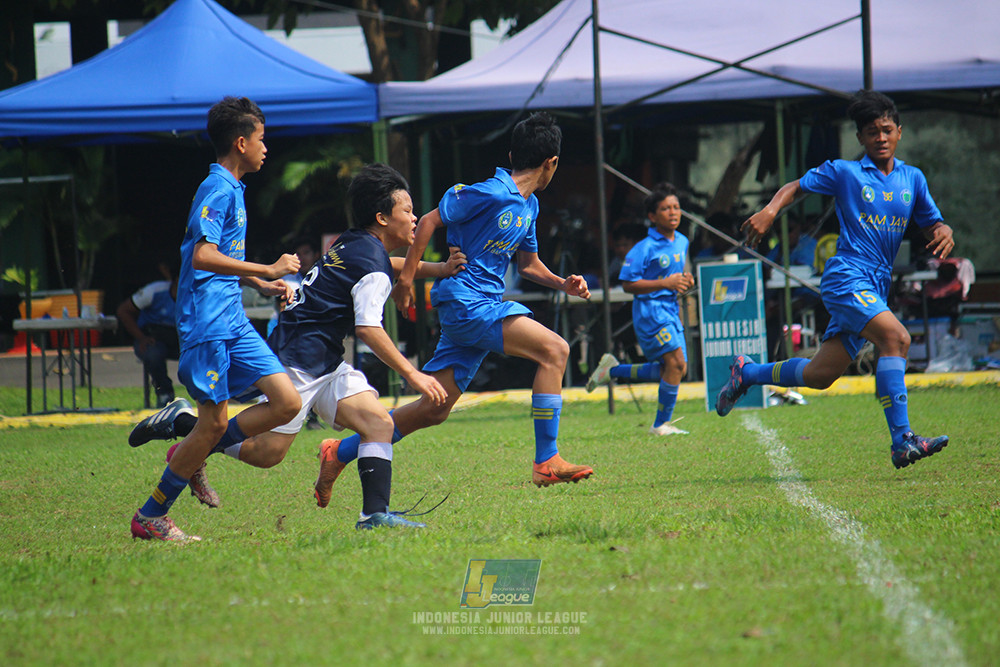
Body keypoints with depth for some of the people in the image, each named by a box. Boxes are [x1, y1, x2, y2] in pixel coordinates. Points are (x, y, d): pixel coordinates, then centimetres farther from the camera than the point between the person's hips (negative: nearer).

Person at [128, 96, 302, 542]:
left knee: (287, 403, 0)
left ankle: (192, 456, 13)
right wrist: (267, 271, -21)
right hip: (207, 323, -9)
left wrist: (263, 285, 19)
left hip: (234, 321, 9)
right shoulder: (217, 190, -12)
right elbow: (203, 256, -24)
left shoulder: (232, 190, 18)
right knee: (215, 423, -6)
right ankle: (150, 517, 5)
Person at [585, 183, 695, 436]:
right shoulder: (645, 248, -14)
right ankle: (661, 424, -6)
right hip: (650, 310, -9)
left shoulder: (682, 242, 10)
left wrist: (685, 280, 3)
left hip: (670, 309, 9)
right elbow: (628, 284, -16)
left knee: (674, 369, 8)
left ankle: (613, 370, 23)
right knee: (676, 362, -17)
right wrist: (665, 284, -21)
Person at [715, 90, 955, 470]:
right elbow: (796, 187, 11)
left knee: (820, 375, 9)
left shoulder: (912, 179, 15)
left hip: (875, 288, 6)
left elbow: (932, 225, 18)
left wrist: (944, 234, -7)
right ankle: (902, 442, -33)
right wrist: (770, 211, -8)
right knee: (896, 337, -29)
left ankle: (748, 372, 35)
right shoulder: (844, 172, 2)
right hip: (847, 277, -6)